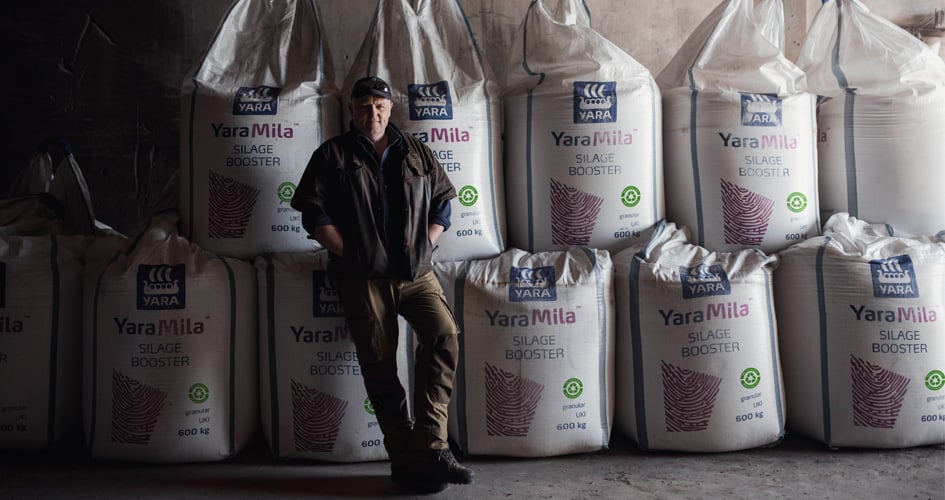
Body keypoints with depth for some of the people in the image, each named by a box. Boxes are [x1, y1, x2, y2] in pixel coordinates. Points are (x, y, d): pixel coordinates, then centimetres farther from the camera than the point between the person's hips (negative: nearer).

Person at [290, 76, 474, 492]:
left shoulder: (416, 153, 17)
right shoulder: (333, 155, 9)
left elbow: (441, 204, 16)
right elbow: (314, 214, 1)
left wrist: (423, 248, 2)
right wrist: (350, 254, -6)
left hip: (416, 271, 2)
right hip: (363, 276, -2)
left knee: (444, 332, -21)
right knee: (379, 363, -4)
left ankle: (429, 443, -17)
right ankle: (405, 457, 4)